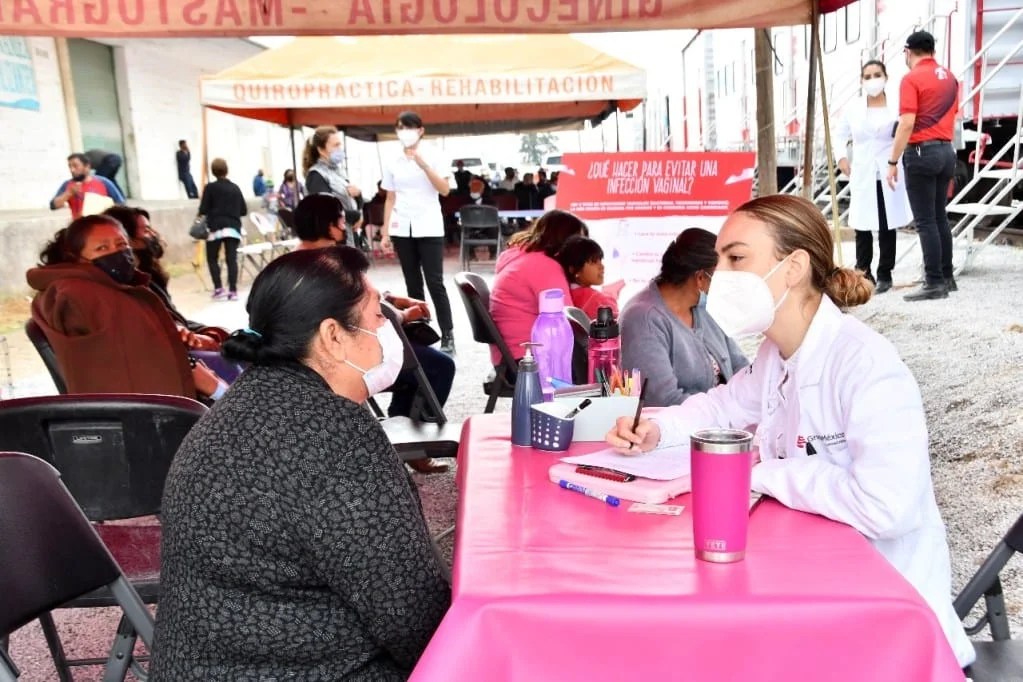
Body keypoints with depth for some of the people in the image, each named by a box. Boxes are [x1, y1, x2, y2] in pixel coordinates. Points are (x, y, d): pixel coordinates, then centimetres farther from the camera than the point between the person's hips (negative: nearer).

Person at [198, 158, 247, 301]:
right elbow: (244, 210, 10)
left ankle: (218, 288, 0)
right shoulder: (235, 188, 9)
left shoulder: (210, 187, -3)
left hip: (215, 228, -3)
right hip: (233, 228, 3)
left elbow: (203, 210, -6)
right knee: (232, 259, 1)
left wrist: (212, 211, 15)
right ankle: (233, 291, -5)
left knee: (212, 259, 9)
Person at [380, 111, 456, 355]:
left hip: (429, 228, -3)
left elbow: (445, 190, -8)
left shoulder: (432, 158, 2)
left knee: (435, 282, -7)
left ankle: (447, 335, -1)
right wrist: (385, 233, 7)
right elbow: (390, 200, 11)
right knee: (413, 284, 7)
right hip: (402, 229, 3)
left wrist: (424, 166, -17)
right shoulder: (392, 164, 9)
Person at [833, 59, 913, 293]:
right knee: (862, 227, 2)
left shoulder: (896, 109, -1)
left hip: (888, 177, -2)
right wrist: (842, 157, 8)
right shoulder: (853, 109, 8)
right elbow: (840, 134, 21)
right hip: (862, 177, 2)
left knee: (887, 228, 3)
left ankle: (884, 275, 11)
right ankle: (863, 273, 13)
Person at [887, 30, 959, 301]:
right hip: (947, 150, 8)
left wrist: (893, 162, -15)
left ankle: (935, 283, -6)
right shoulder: (950, 78, 13)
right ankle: (947, 276, 19)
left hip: (922, 152, -8)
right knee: (940, 217, 14)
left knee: (925, 221, -6)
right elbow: (952, 116, 19)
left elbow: (907, 124, -18)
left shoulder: (911, 79, -10)